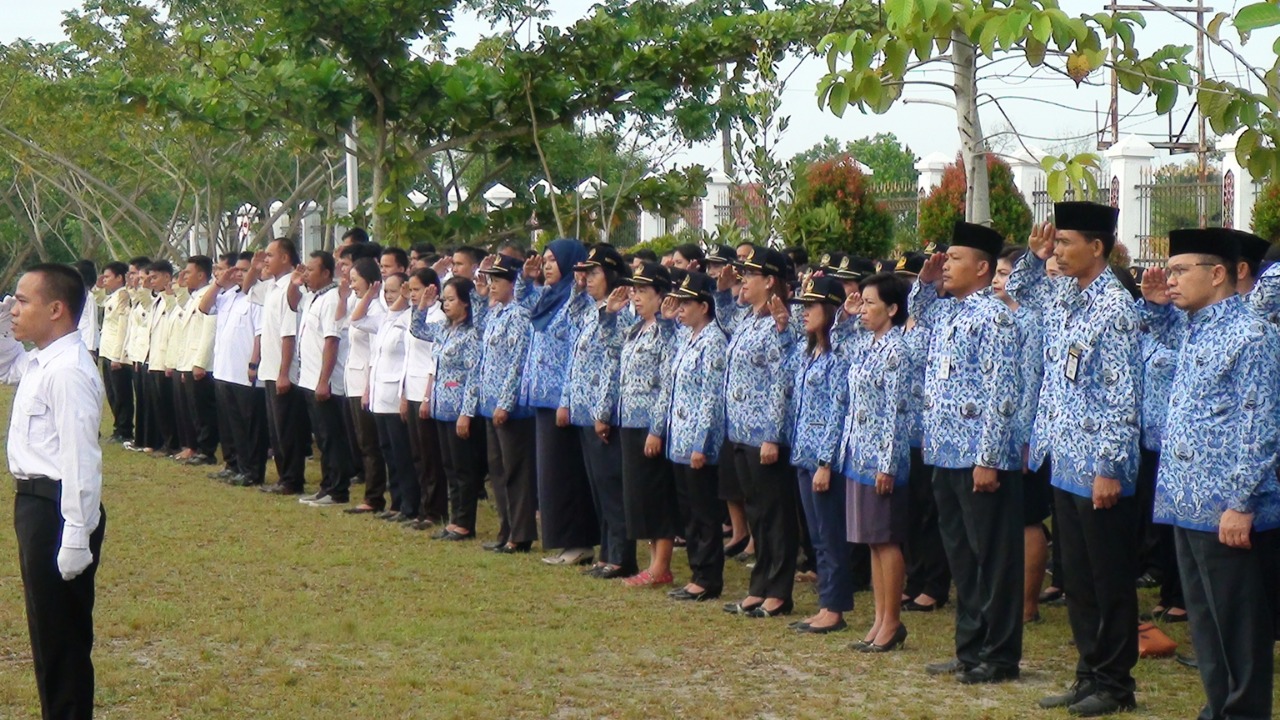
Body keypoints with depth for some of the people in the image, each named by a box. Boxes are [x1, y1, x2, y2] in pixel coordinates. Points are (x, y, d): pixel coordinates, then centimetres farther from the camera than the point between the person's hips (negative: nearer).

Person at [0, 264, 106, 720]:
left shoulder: (68, 372, -21)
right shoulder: (39, 364, 10)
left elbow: (80, 459, -25)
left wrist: (76, 537, -26)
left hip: (58, 508, -10)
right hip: (37, 503, 10)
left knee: (61, 638, -1)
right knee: (49, 635, 19)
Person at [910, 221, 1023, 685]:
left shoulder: (992, 316, -13)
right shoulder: (944, 310, 12)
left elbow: (1001, 393, -17)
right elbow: (917, 313, 37)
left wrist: (988, 458, -20)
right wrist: (925, 282, 15)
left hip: (981, 457, -9)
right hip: (945, 454, 9)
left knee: (992, 558, 0)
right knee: (960, 556, 15)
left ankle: (998, 657, 8)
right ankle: (970, 648, 24)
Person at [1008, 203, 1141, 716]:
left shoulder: (1114, 307, -15)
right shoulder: (1062, 297, 9)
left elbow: (1123, 396, -18)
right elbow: (1019, 290, 32)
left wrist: (1111, 467, -20)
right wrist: (1033, 256, 12)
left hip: (1100, 471, -8)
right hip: (1066, 466, 8)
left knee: (1110, 581, 3)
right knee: (1076, 579, 14)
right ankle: (1090, 675, 23)